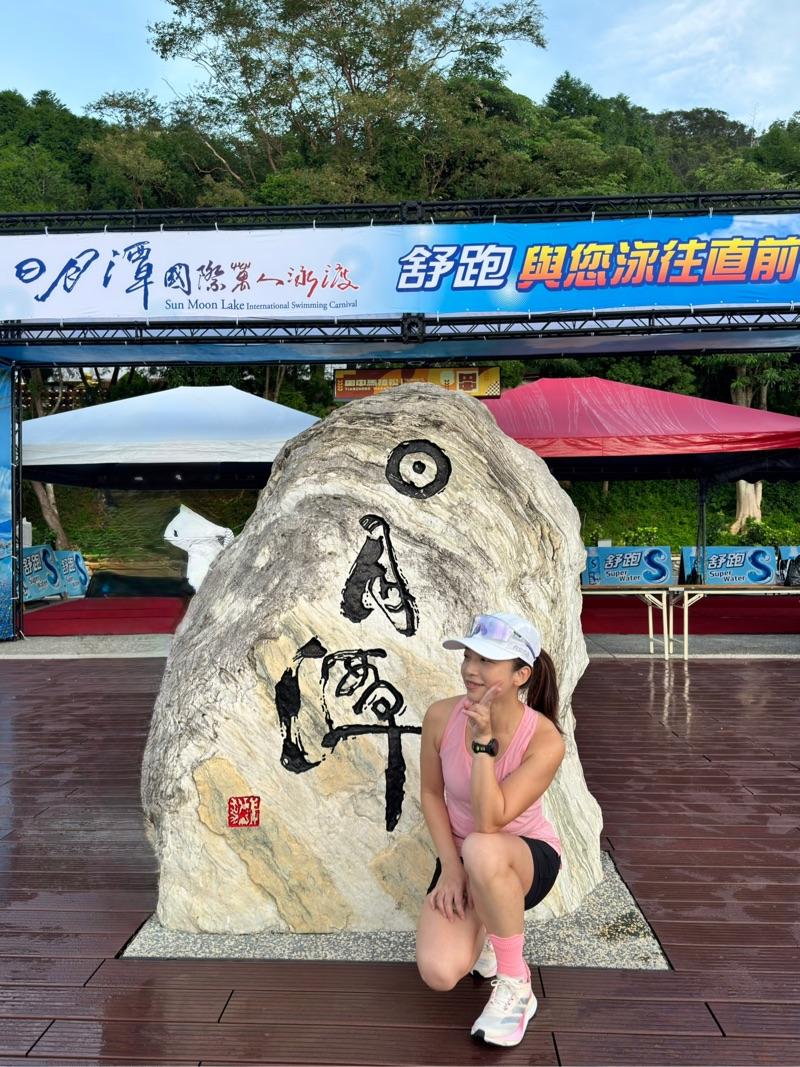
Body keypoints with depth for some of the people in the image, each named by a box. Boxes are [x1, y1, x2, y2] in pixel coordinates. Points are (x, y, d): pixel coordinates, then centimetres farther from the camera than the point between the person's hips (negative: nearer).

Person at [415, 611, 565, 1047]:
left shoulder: (545, 740, -27)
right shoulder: (441, 716, -17)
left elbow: (489, 822, -33)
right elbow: (432, 794, -2)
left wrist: (483, 739, -37)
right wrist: (450, 867, -12)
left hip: (527, 857, -3)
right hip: (462, 857, 3)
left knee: (482, 851, -41)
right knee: (439, 974, -21)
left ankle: (515, 985, -15)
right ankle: (481, 926, 17)